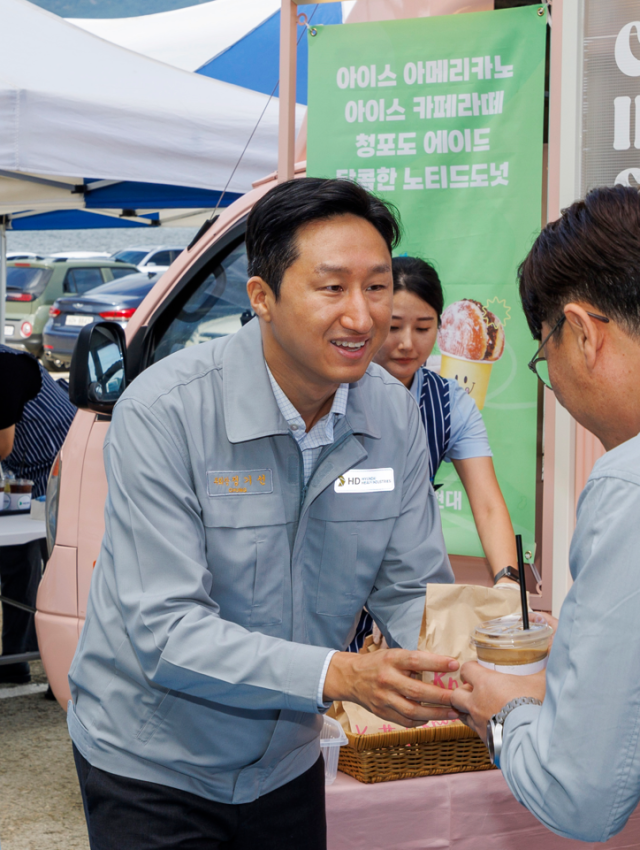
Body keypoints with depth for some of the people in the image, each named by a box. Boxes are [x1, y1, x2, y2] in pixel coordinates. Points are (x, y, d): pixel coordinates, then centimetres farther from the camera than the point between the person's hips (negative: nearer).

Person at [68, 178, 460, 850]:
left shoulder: (393, 415, -8)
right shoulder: (163, 413, -25)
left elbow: (410, 590, -3)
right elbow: (165, 630, -29)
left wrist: (460, 674, -26)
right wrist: (340, 675, -40)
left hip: (286, 762, 5)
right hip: (152, 766, -5)